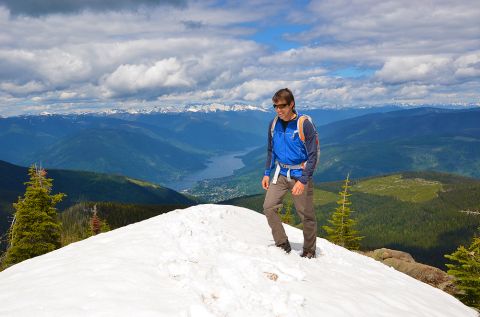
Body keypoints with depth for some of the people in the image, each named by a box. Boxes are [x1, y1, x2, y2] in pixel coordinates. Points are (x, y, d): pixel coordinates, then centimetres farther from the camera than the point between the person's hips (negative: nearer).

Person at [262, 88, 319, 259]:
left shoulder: (304, 124, -15)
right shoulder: (274, 124, 2)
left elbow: (313, 155, -14)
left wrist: (303, 180, -21)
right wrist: (267, 173, 9)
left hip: (300, 175, -5)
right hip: (280, 174, 5)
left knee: (306, 215, 3)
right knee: (269, 207, -8)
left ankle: (309, 251, 21)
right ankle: (283, 245, 6)